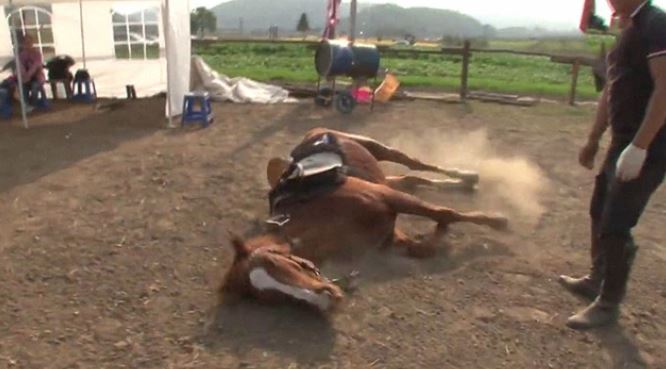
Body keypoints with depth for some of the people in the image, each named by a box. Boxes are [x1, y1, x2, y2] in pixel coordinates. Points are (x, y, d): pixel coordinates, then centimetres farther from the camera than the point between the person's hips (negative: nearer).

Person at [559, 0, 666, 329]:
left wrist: (639, 147, -28)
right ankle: (597, 280, 36)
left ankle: (608, 305, 11)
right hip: (623, 143, 10)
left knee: (615, 226, -5)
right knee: (600, 214, 19)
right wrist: (593, 139, 22)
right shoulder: (629, 30, 15)